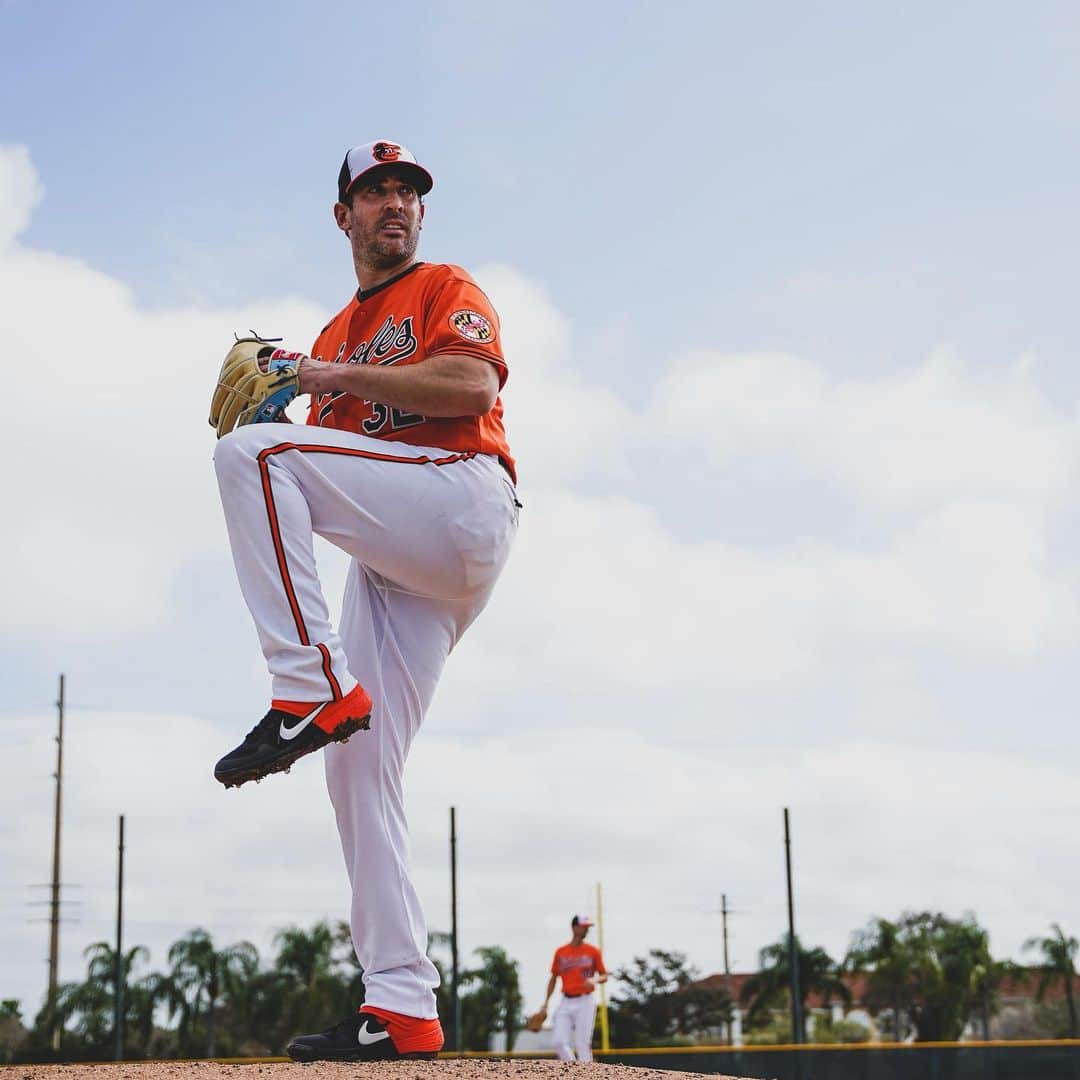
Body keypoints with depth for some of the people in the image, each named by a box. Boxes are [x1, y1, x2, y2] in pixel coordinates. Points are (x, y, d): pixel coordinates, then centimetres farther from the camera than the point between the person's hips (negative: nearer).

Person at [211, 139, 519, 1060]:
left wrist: (339, 377, -8)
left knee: (251, 454, -24)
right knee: (360, 766, -3)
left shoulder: (447, 290, 12)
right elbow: (329, 474, 24)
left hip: (462, 502, -7)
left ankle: (313, 691, -27)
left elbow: (474, 384, -10)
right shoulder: (334, 336, 30)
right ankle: (401, 1010, -4)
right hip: (395, 563, 7)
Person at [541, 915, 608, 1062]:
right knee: (559, 1042, -8)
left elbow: (604, 976, 7)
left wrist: (595, 980, -16)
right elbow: (553, 978, 15)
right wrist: (546, 1003, 10)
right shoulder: (560, 952, 8)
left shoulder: (593, 951, 4)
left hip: (585, 1001, -2)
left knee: (583, 1045, -6)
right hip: (565, 1003, 2)